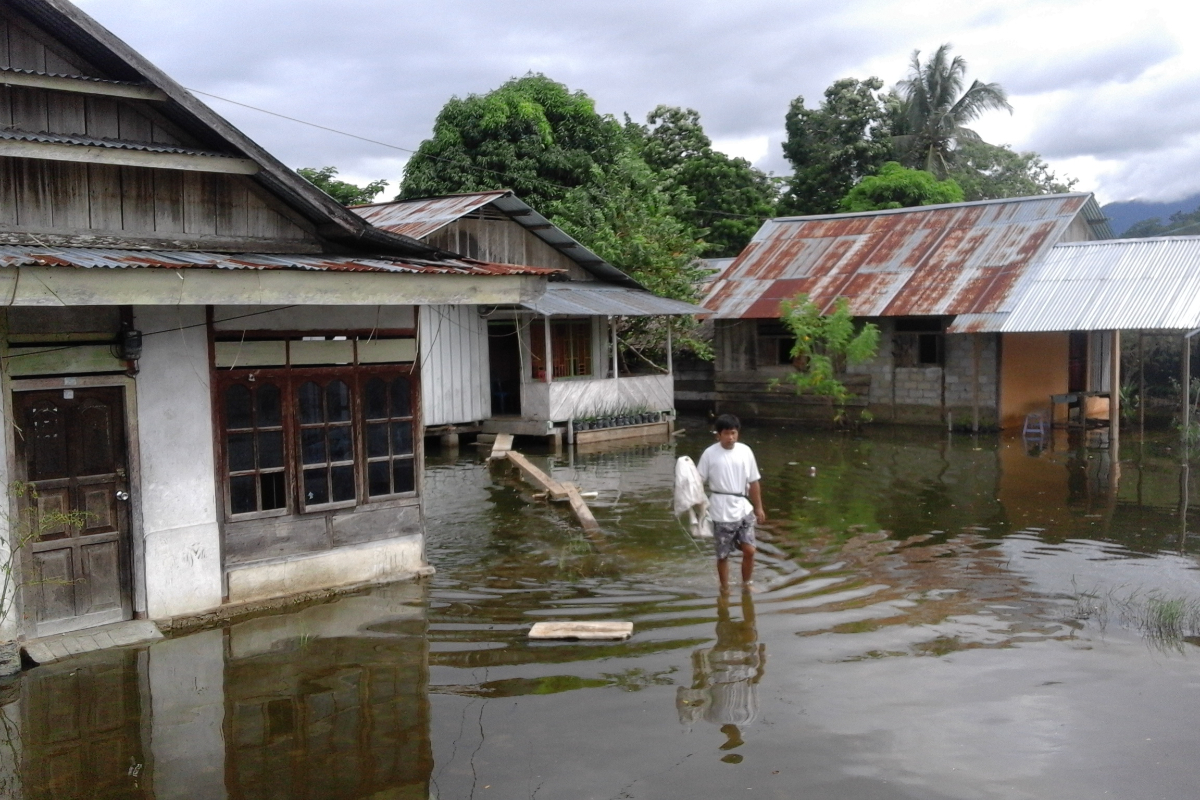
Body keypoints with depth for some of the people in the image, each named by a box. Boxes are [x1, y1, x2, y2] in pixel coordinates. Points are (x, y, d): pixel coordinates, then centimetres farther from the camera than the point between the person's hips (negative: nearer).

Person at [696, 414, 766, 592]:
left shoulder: (745, 451, 1)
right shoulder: (710, 454, -8)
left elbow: (753, 482, 8)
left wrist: (758, 507, 11)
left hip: (744, 509, 2)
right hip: (721, 512, -2)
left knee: (749, 550, -1)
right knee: (723, 555, 6)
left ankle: (747, 583, 22)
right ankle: (724, 589, 23)